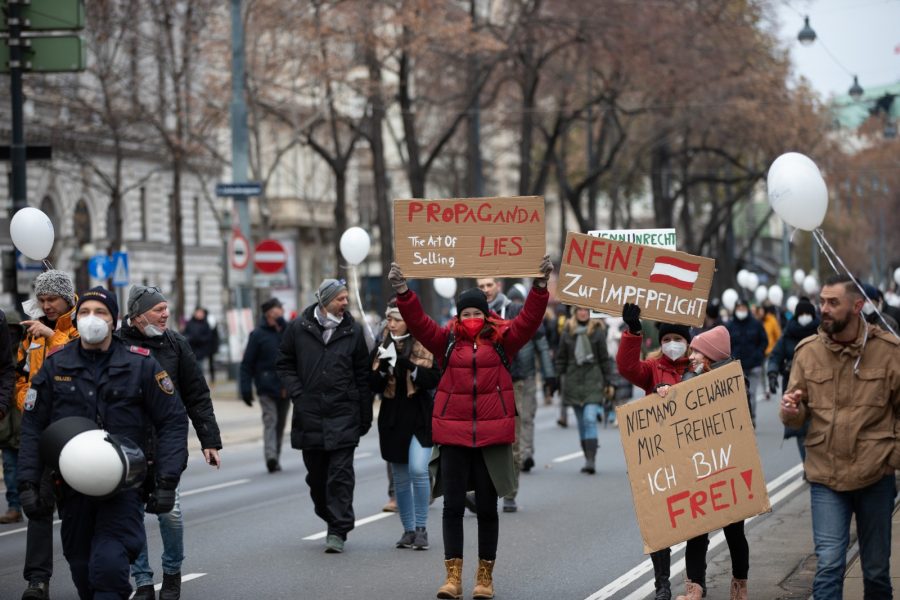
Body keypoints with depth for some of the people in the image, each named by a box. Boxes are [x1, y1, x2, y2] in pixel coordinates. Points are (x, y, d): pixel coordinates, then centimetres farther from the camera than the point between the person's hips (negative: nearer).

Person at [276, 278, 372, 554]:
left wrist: (365, 417, 5)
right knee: (316, 475, 10)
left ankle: (338, 530, -5)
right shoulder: (299, 327, 2)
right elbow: (284, 363, 11)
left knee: (341, 474, -7)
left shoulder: (353, 330, 3)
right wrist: (297, 394, -3)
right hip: (309, 414, 2)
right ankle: (331, 518, 27)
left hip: (343, 415, -2)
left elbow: (362, 375, 6)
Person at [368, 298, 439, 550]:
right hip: (393, 419, 4)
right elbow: (374, 385, 3)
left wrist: (409, 366, -22)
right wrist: (383, 367, -16)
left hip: (420, 417, -4)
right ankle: (408, 530, 18)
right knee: (400, 477, 8)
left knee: (418, 469, -18)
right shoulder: (383, 347, 8)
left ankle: (421, 527, -7)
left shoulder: (426, 346, -2)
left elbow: (434, 379, -10)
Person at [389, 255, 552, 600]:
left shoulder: (502, 339, 4)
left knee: (487, 507, 7)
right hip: (453, 433, 1)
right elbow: (418, 323, -5)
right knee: (453, 505, 1)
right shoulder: (447, 340, 5)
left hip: (492, 435, -1)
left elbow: (529, 320, -6)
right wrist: (402, 293, -18)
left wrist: (540, 286, -18)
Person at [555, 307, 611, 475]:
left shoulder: (597, 331, 2)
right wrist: (561, 378, 4)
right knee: (582, 423, 7)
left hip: (593, 380, -3)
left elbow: (604, 358, 5)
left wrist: (608, 383, 4)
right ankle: (588, 459, 15)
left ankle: (591, 460, -19)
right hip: (573, 381, 3)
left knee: (590, 419, -15)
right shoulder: (568, 332, 7)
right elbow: (561, 358, 12)